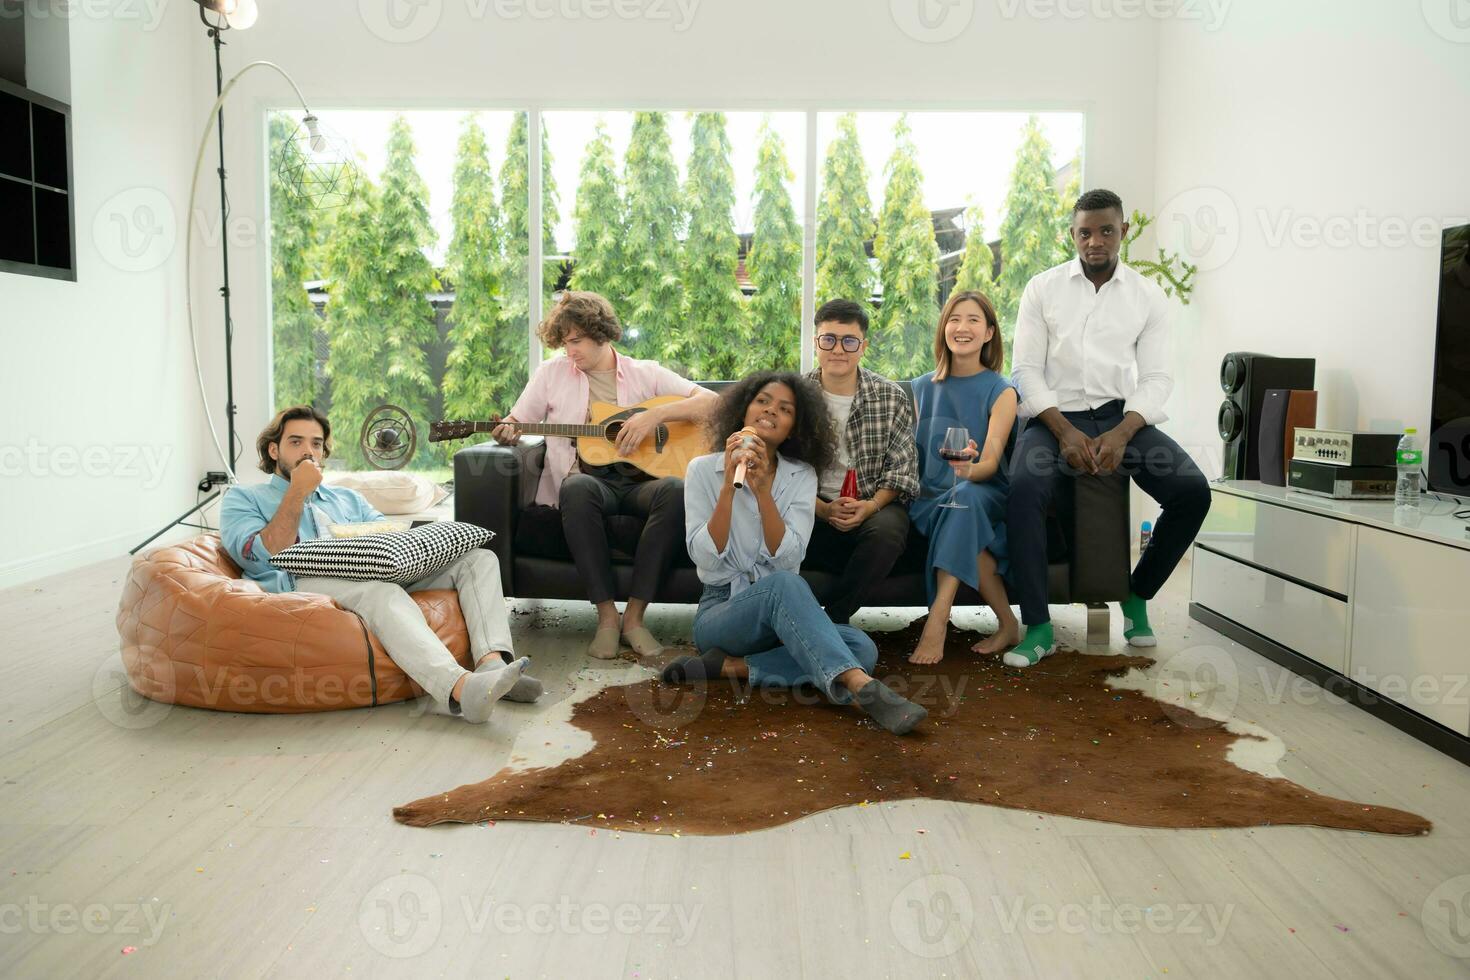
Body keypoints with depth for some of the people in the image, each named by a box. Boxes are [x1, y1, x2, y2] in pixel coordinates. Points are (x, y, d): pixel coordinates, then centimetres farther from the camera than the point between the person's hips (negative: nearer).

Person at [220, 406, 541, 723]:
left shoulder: (347, 498, 36)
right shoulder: (243, 498, 22)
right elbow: (264, 557, 0)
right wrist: (298, 491, 3)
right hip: (304, 582, -6)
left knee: (479, 558, -11)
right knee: (379, 589, -41)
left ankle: (493, 662, -36)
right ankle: (460, 689, -61)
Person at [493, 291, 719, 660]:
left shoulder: (645, 373, 12)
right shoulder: (552, 373, 15)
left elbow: (711, 401, 3)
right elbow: (515, 423, 18)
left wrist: (655, 415, -11)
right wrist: (506, 432, -7)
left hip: (642, 480, 1)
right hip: (590, 480, 0)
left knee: (676, 490, -35)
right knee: (577, 488, -38)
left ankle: (634, 615, -27)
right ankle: (607, 615, -29)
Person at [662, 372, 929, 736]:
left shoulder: (801, 476, 5)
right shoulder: (704, 469, -1)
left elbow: (788, 559, -10)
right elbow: (706, 558, -13)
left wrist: (762, 489, -22)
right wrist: (729, 485, -20)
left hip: (782, 618, 4)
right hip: (720, 612, -4)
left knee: (861, 648, -24)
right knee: (783, 584, -36)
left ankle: (732, 667, -23)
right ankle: (862, 687, -47)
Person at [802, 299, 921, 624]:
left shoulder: (893, 398, 2)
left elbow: (902, 469, 0)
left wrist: (871, 505, -19)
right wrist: (824, 509, -19)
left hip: (875, 509, 0)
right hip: (814, 510, 0)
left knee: (888, 527, -35)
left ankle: (830, 619, -16)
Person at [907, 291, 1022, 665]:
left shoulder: (1000, 391, 0)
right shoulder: (922, 388, 10)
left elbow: (990, 463, -13)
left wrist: (969, 468, -36)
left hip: (984, 495, -2)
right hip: (929, 499, 2)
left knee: (965, 496, -37)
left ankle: (937, 621, -41)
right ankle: (1007, 624, -22)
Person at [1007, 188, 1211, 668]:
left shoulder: (1149, 296, 7)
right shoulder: (1043, 289, 4)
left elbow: (1156, 377, 2)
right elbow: (1026, 370, -2)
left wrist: (1121, 434, -18)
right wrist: (1066, 433, -17)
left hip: (1121, 415, 2)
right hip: (1055, 416, -2)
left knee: (1193, 491, -21)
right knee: (1024, 489, -33)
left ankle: (1138, 595, 3)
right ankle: (1037, 626, -23)